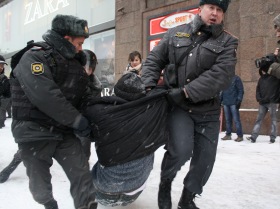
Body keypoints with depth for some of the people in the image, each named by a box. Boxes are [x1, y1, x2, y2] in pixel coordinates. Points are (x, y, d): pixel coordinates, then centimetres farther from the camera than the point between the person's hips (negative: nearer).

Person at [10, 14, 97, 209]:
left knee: (82, 176, -4)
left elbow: (85, 96, 16)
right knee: (40, 186, 7)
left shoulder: (75, 63, 11)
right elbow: (44, 95, -26)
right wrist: (77, 119, -22)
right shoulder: (34, 58, -13)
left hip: (65, 132, 5)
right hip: (35, 134, -5)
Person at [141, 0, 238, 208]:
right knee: (181, 150, -22)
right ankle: (166, 180, 12)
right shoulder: (176, 33, 5)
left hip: (208, 111, 2)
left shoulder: (227, 42, 0)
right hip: (178, 106, -1)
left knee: (205, 160, 6)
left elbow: (221, 75, -16)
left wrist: (186, 92, -24)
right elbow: (154, 60, 10)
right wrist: (149, 86, -7)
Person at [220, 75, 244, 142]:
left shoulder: (236, 78, 0)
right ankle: (228, 134, 15)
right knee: (227, 119, 8)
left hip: (233, 103, -5)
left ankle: (240, 135, -1)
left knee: (236, 119, -5)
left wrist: (239, 100, -12)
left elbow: (241, 90, -4)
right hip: (225, 103, 5)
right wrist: (220, 100, 13)